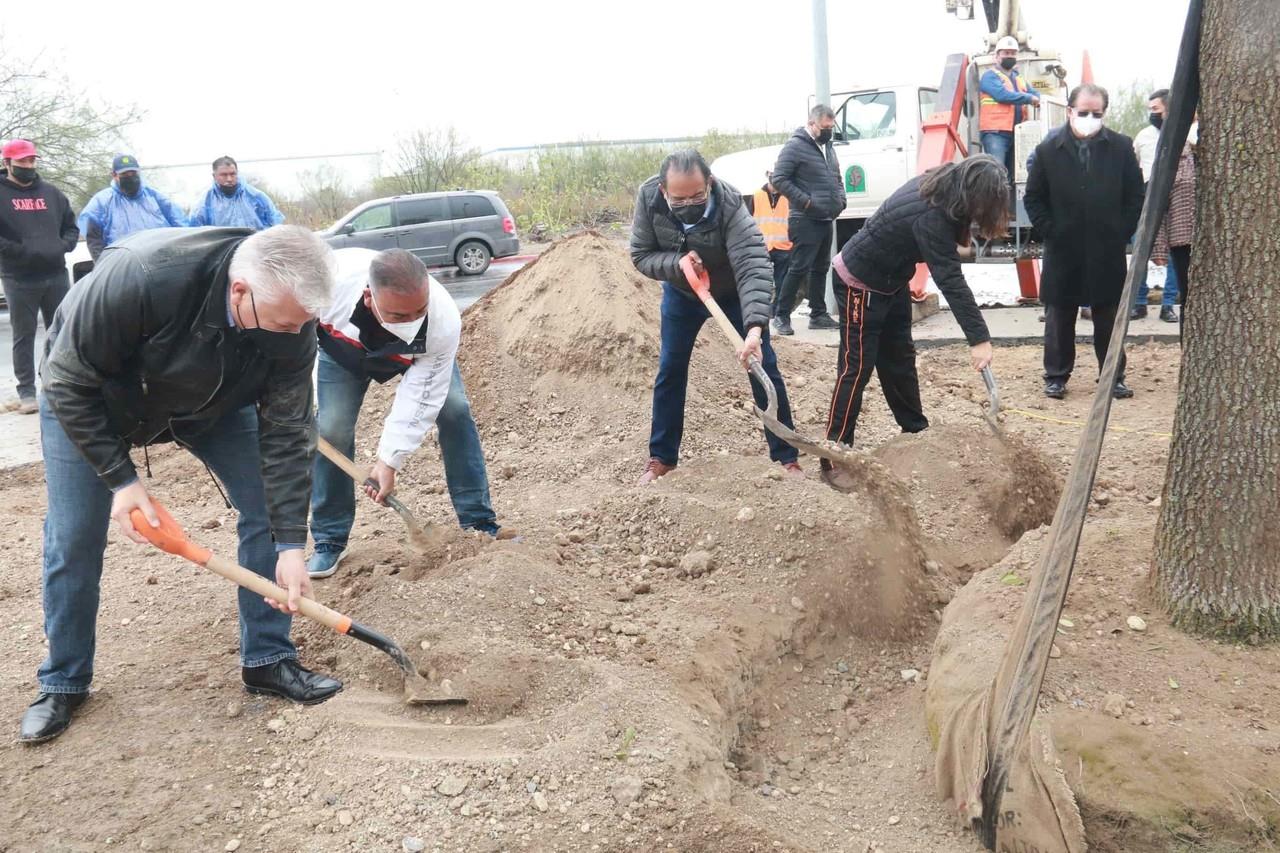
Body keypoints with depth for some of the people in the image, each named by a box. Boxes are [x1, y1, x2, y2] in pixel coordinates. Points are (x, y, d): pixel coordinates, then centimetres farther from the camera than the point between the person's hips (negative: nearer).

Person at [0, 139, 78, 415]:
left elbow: (71, 226, 17)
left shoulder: (51, 192, 12)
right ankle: (27, 391, 6)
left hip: (56, 274, 4)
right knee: (24, 336, 2)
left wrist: (63, 246, -3)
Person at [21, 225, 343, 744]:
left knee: (268, 508, -8)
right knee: (73, 540, -2)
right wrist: (119, 478, -28)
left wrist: (290, 544, -26)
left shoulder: (291, 319, -30)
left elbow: (286, 432, -23)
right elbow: (69, 383, -28)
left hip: (214, 401, 3)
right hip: (88, 396, -3)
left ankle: (266, 662, 6)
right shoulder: (140, 278, -44)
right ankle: (63, 682, 20)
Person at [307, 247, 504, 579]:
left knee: (454, 409, -14)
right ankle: (329, 540, 4)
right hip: (344, 349, 0)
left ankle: (479, 524, -3)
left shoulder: (444, 322, -41)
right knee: (332, 429, -12)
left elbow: (420, 400, -32)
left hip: (416, 356, 0)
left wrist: (389, 462, -31)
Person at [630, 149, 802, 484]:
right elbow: (641, 256, -17)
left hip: (732, 292, -2)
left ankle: (787, 456, 8)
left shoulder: (730, 206, -39)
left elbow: (753, 267, -49)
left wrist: (755, 328, -62)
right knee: (670, 370, 5)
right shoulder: (648, 198, -28)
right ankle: (661, 458, 18)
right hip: (681, 293, 3)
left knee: (763, 367, -4)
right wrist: (677, 264, -38)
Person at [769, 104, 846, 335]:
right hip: (806, 221, -9)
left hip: (826, 220, 9)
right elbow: (779, 178, -16)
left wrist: (841, 198, 9)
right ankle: (781, 316, -4)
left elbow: (837, 177, 29)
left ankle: (818, 314, 21)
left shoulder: (827, 147, 17)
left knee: (820, 268, 13)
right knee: (799, 268, -10)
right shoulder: (795, 146, -10)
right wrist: (805, 201, -19)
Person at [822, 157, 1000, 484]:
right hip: (860, 284, -9)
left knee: (900, 359, 16)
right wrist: (978, 337, -34)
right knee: (856, 369, -8)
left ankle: (916, 433, 29)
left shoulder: (938, 187, -6)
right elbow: (950, 280, -35)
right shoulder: (930, 216, -33)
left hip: (891, 280, 9)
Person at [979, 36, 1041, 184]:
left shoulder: (1019, 78, 23)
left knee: (1011, 175, 11)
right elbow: (1003, 95, -17)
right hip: (995, 133, -8)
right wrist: (1029, 99, -11)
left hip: (1016, 134, 8)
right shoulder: (990, 76, -1)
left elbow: (1037, 96, 22)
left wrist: (1039, 99, -2)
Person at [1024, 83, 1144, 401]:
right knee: (1059, 318, 8)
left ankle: (1114, 377, 19)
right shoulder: (1048, 150, -1)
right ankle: (1056, 376, 19)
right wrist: (1051, 232, -4)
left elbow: (1136, 196, 5)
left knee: (1109, 319, 9)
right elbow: (1034, 199, 4)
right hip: (1063, 252, 0)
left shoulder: (1121, 147, 1)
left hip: (1108, 253, 1)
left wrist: (1121, 234, -2)